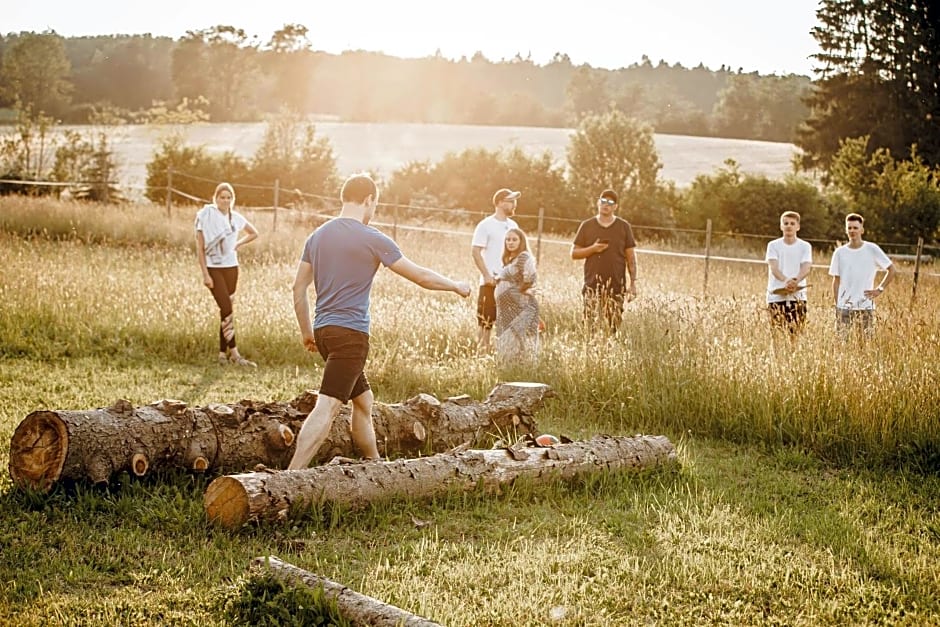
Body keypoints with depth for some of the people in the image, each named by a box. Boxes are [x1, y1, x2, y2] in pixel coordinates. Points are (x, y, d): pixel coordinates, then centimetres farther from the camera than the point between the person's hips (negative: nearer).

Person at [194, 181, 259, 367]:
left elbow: (254, 233, 24)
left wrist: (238, 244, 8)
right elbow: (200, 248, -8)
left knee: (225, 311, 7)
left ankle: (223, 353, 13)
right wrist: (205, 274, -13)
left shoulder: (235, 218, 6)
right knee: (227, 310, -14)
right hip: (213, 268, -5)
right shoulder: (206, 216, -7)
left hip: (231, 267, 5)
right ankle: (234, 354, -14)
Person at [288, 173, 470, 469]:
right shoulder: (373, 239, -8)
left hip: (323, 330, 8)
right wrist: (457, 286, 14)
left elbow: (299, 288, 14)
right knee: (326, 407, -14)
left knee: (363, 399, 21)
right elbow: (421, 276, -1)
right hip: (350, 333, -8)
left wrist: (307, 332, 23)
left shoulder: (317, 236, 11)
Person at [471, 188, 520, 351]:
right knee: (486, 320, -2)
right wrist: (486, 275, -16)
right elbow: (475, 251, -10)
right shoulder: (486, 225, -7)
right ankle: (481, 352, 5)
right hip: (491, 281, -6)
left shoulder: (513, 225, 12)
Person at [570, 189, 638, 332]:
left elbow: (631, 257, 7)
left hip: (616, 286, 0)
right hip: (592, 286, 0)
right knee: (591, 325, -8)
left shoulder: (624, 226, 7)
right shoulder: (587, 226, 8)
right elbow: (574, 253, 8)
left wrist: (633, 283, 0)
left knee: (614, 328, -2)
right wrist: (593, 249, -9)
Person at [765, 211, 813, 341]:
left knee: (796, 333, -4)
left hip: (798, 296, 1)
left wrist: (795, 281, -30)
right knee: (777, 332, -3)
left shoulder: (805, 246, 6)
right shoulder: (773, 245, 4)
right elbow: (774, 268, -10)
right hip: (776, 296, 0)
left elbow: (806, 269, -7)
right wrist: (786, 281, -32)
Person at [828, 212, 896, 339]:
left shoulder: (872, 249, -1)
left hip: (866, 306, -1)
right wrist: (836, 305, 1)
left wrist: (880, 289, -3)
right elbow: (836, 280, 7)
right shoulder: (839, 252, 5)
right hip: (844, 306, 1)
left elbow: (891, 269, 5)